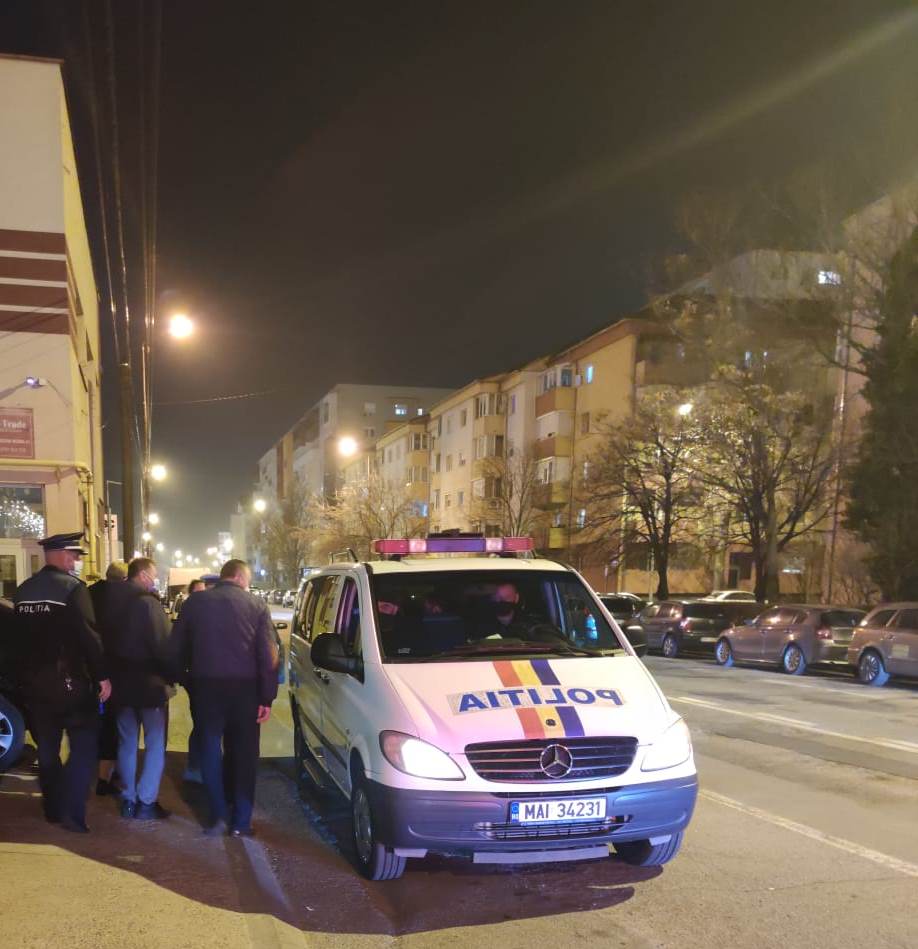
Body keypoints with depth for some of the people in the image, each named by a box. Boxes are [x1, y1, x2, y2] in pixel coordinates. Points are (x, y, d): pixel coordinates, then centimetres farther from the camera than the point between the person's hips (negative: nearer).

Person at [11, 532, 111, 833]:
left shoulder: (23, 591, 8)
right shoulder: (72, 587, -15)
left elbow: (19, 637, 14)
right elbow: (89, 636, -19)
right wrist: (102, 675, -14)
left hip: (35, 681, 7)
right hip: (69, 680, -7)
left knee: (47, 748, 16)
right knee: (84, 745, 1)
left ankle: (53, 809, 26)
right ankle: (72, 812, -6)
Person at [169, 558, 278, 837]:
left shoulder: (195, 602, 3)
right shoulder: (256, 605, -1)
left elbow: (176, 647, 5)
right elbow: (269, 655, -5)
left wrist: (183, 677, 17)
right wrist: (267, 697, -2)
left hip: (206, 686, 0)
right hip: (245, 687, 0)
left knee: (210, 749, 12)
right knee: (243, 754, 10)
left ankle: (219, 814, 7)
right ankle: (241, 821, 13)